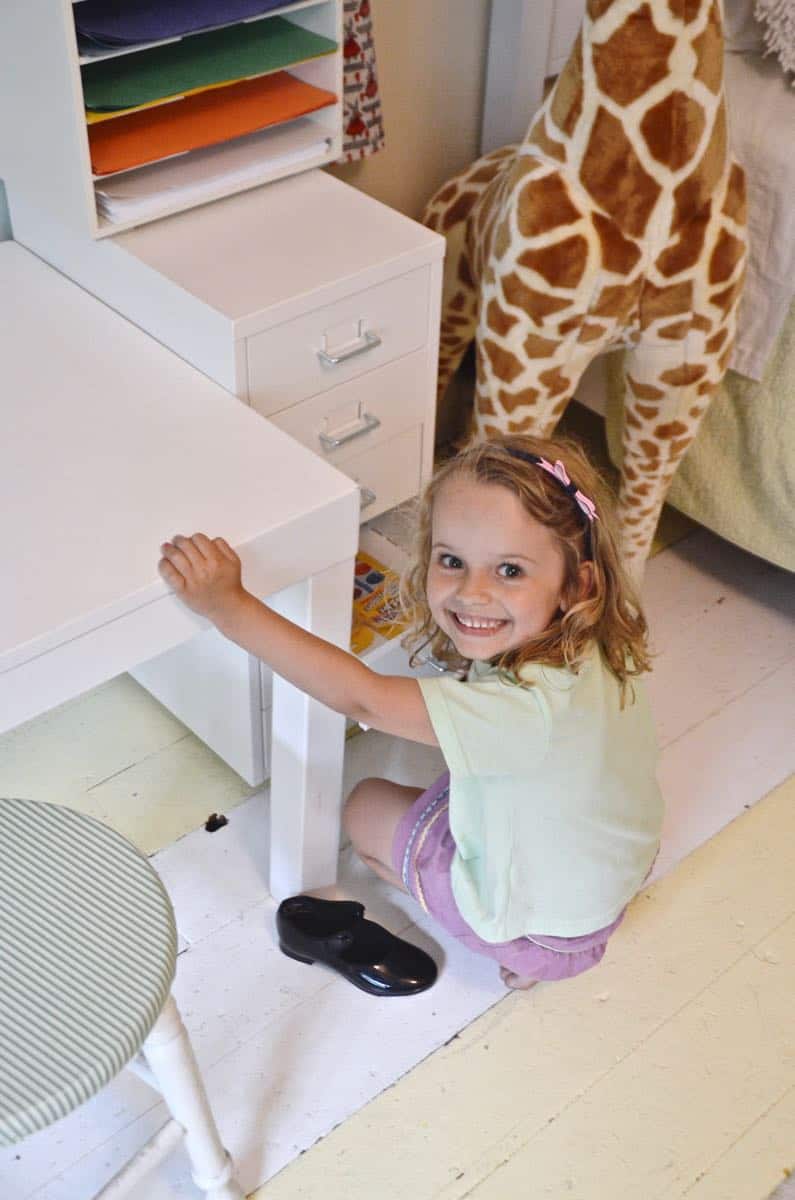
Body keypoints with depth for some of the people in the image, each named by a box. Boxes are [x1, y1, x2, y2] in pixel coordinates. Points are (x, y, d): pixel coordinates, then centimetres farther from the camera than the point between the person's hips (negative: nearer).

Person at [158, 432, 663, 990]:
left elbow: (361, 696, -42)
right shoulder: (599, 640, -20)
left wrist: (228, 605, -43)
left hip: (548, 924, -7)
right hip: (612, 864, 7)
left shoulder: (533, 702, -43)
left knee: (367, 808, 10)